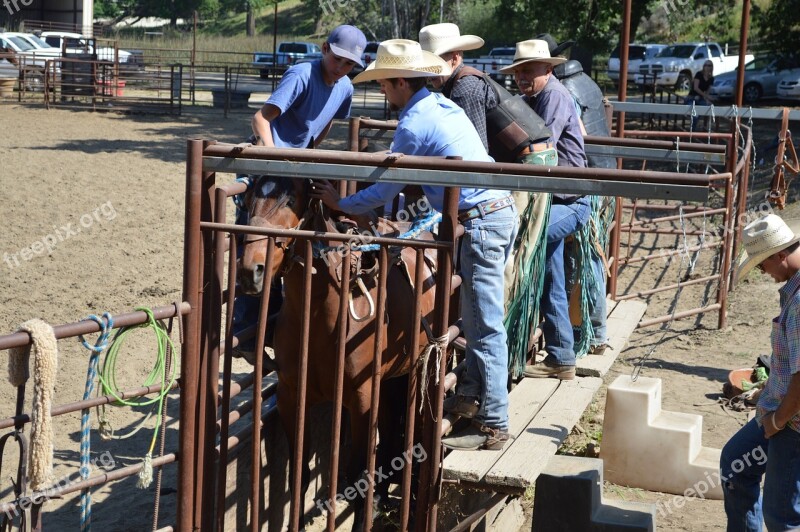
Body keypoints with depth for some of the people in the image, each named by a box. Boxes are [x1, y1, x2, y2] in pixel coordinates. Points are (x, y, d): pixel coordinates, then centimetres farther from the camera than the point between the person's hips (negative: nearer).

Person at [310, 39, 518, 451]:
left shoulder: (413, 124, -11)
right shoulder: (444, 106, 17)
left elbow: (385, 190, -6)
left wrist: (340, 204, 5)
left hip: (479, 223, -10)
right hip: (501, 211, 10)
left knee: (484, 327, -6)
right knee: (477, 317, 19)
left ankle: (492, 425, -1)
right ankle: (475, 392, 30)